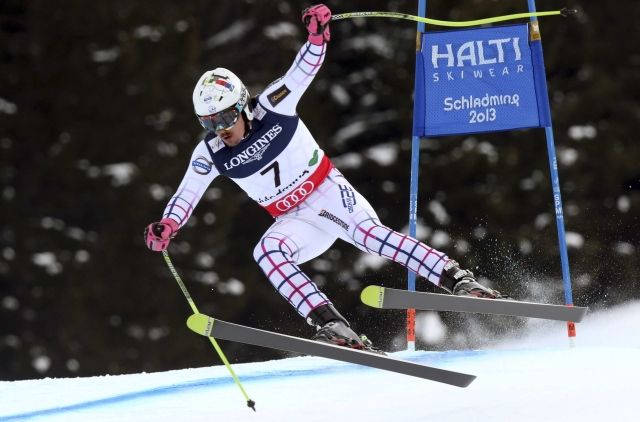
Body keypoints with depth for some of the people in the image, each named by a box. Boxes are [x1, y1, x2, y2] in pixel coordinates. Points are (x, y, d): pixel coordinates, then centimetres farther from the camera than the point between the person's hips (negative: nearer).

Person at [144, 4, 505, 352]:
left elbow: (305, 69, -15)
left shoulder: (272, 108, -12)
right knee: (267, 251, -26)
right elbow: (187, 195, -5)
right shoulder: (210, 155, -5)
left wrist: (318, 34, -33)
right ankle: (332, 326, -35)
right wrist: (166, 227, -23)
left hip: (328, 191, -3)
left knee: (367, 232, -29)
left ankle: (456, 279, -31)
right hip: (297, 221, 3)